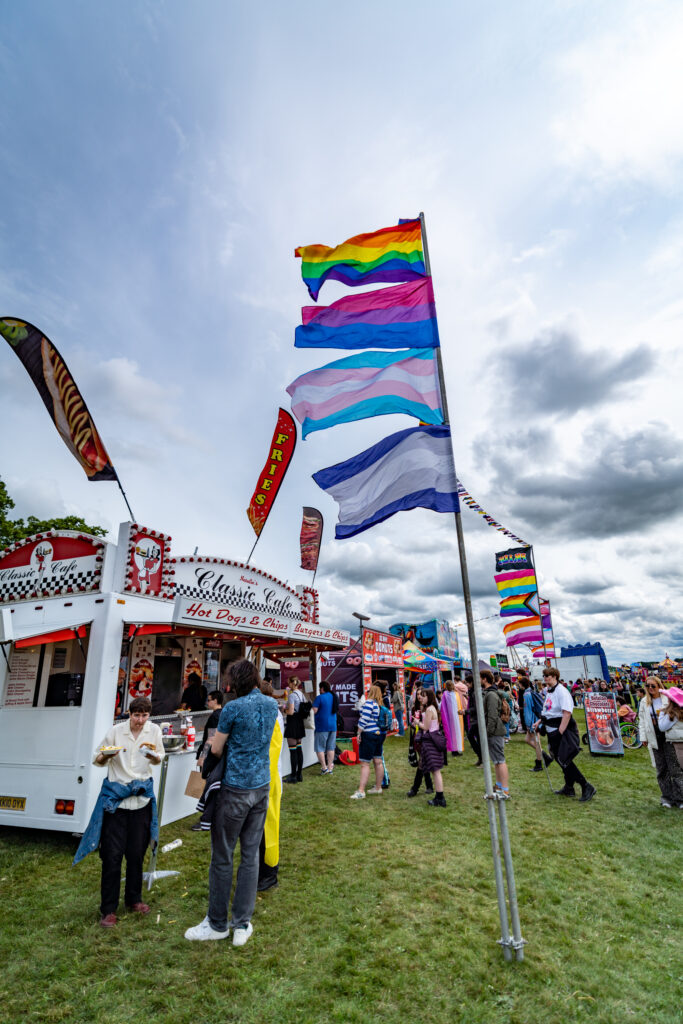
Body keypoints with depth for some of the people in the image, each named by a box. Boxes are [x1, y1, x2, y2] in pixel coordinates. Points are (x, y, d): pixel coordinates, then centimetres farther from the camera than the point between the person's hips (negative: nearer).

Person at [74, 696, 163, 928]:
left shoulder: (154, 730, -3)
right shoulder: (115, 731, -10)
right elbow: (97, 760, 2)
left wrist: (153, 757, -14)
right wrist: (106, 756, -21)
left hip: (142, 798, 2)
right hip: (115, 796, -2)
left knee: (136, 853, 12)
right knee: (112, 854, 1)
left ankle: (134, 899, 33)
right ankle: (108, 909, 18)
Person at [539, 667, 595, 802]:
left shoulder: (562, 691, -17)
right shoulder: (549, 691, 11)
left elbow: (567, 713, -24)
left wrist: (560, 732, -26)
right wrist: (539, 722, 15)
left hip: (563, 732, -9)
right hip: (552, 731, 9)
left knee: (564, 761, -8)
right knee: (560, 760, 16)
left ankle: (587, 787, 4)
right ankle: (568, 788, 29)